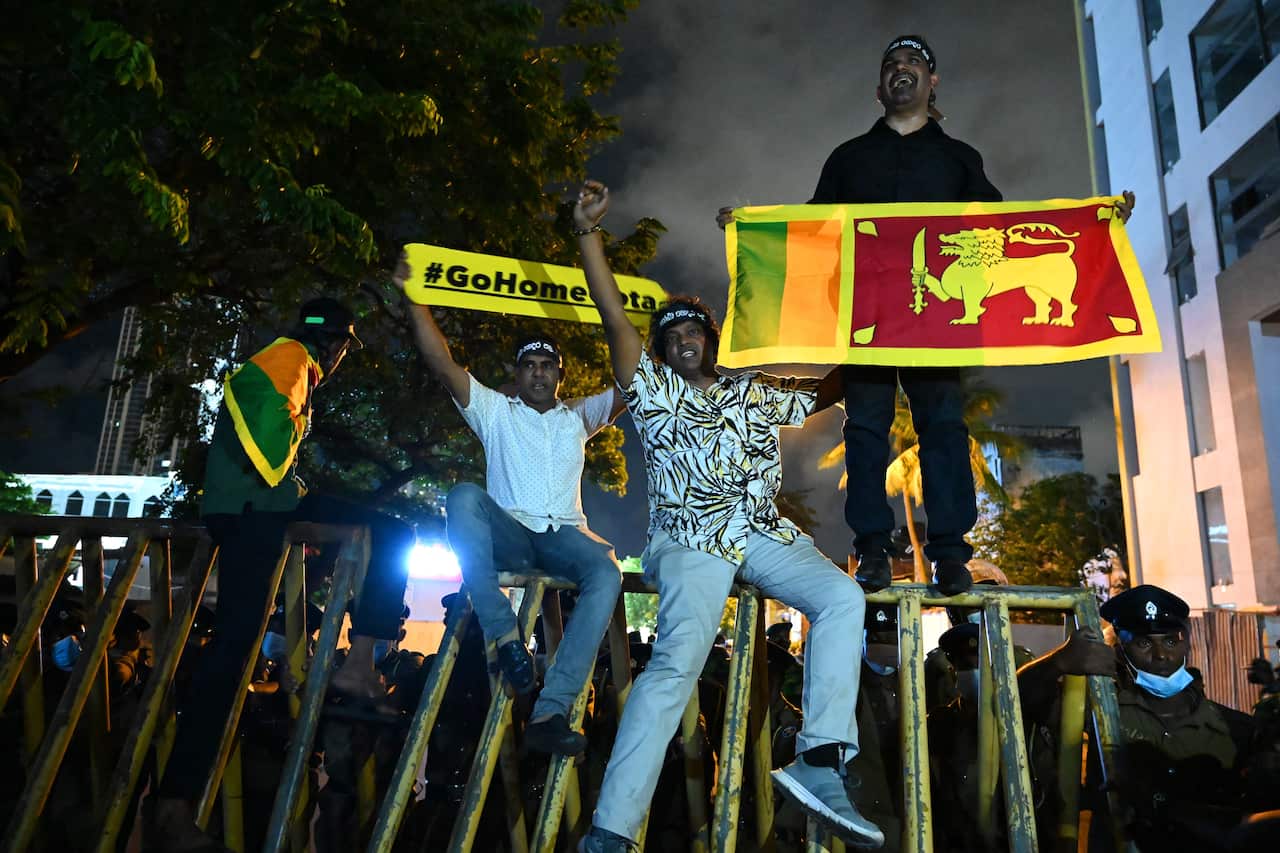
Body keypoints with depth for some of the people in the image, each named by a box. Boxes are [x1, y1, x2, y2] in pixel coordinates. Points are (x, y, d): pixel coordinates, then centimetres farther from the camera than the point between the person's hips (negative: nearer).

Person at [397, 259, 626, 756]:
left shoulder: (578, 417, 24)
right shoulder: (495, 411, 18)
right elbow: (442, 363, 6)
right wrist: (416, 299, -1)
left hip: (564, 534, 1)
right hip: (508, 533, -1)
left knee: (607, 573, -34)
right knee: (464, 497, -34)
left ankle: (550, 711, -38)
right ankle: (506, 637, -34)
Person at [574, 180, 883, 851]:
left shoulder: (759, 395, 25)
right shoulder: (655, 391, 14)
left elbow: (828, 391, 34)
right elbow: (613, 314, 4)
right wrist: (587, 231, -2)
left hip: (764, 533, 5)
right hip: (692, 541, -4)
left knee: (843, 596, -21)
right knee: (678, 659, -25)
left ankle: (820, 762, -27)